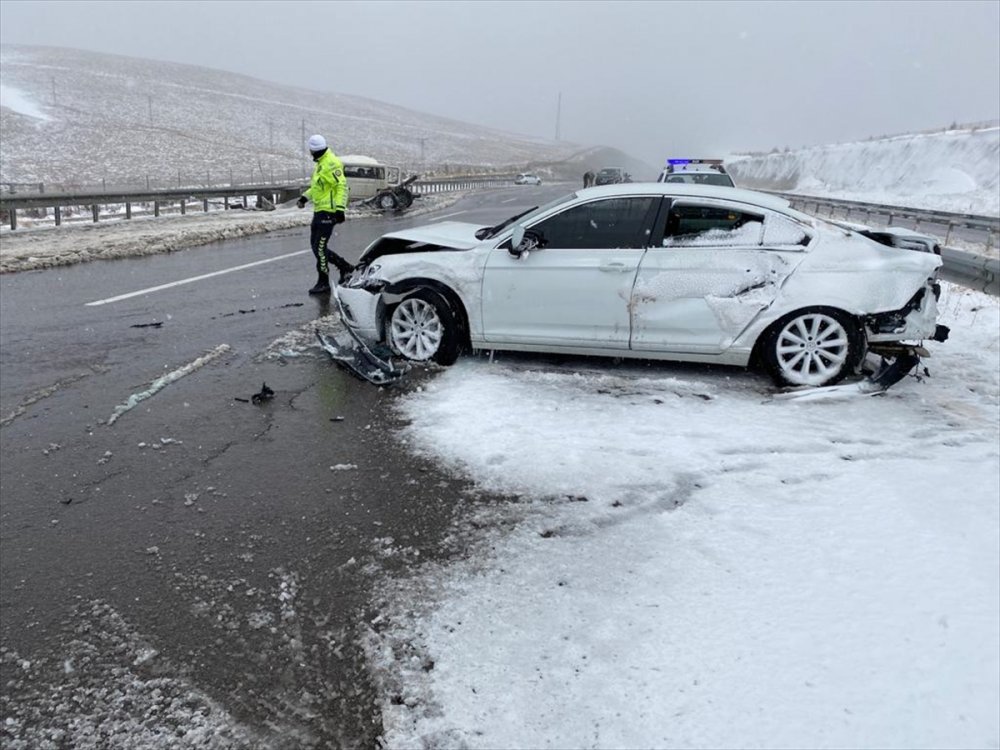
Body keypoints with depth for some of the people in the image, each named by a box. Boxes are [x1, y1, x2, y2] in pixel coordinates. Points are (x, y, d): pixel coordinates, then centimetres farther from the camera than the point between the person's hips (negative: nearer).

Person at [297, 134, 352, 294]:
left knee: (320, 247, -6)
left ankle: (323, 283, 5)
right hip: (319, 210, 10)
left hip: (328, 212, -10)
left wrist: (340, 209, -28)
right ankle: (345, 267, 23)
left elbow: (342, 186, -22)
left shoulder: (331, 164, -16)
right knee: (316, 245, 14)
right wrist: (306, 196, 13)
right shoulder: (321, 163, 15)